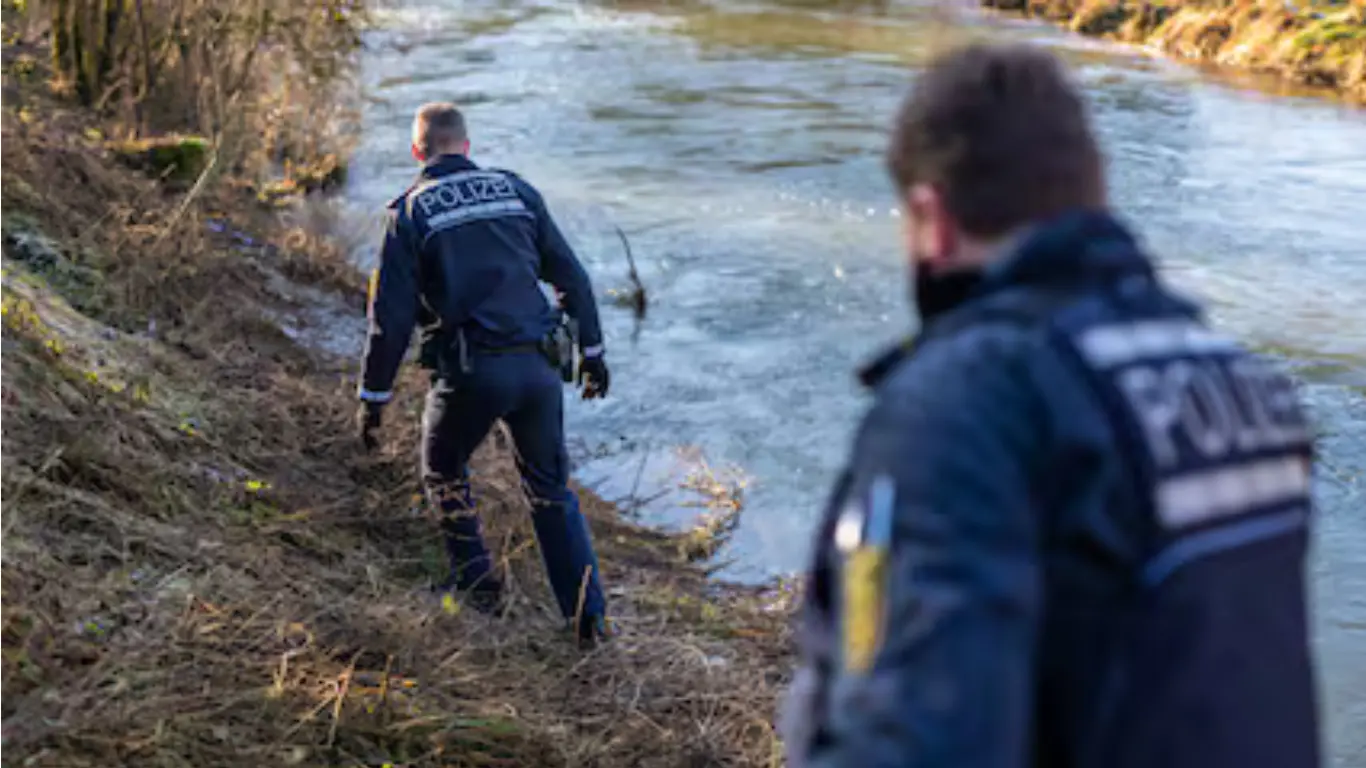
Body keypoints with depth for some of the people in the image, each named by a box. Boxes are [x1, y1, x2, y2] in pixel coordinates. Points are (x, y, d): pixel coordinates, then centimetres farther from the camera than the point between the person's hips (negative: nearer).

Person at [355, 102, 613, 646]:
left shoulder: (410, 210, 0)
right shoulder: (517, 190, 10)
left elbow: (391, 314, -4)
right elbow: (571, 277, 11)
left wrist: (374, 396, 3)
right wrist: (591, 352, 20)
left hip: (469, 372, -3)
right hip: (536, 365, 3)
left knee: (444, 473, 25)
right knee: (551, 489, 18)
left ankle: (477, 583, 27)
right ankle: (588, 613, 14)